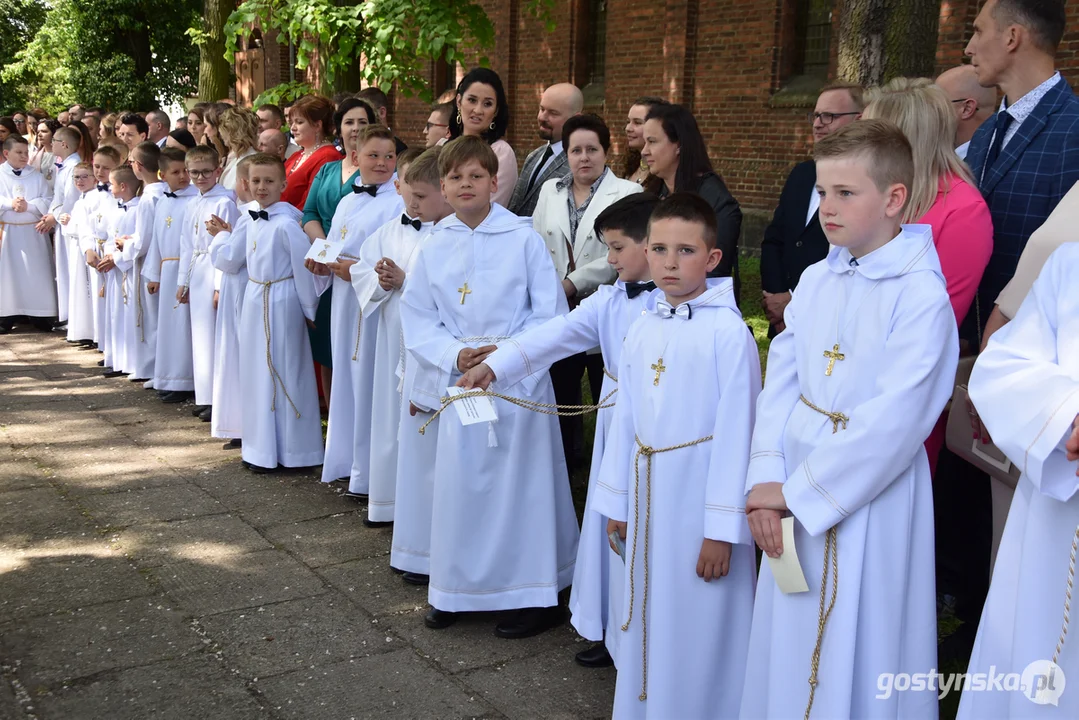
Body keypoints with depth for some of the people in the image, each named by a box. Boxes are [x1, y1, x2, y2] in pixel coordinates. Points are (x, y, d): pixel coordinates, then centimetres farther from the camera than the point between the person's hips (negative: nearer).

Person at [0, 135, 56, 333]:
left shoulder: (37, 176, 5)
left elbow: (48, 201, -3)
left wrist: (28, 205, -16)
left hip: (33, 231, 1)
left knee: (37, 274, 1)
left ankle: (39, 316, 7)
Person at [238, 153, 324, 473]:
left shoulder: (286, 224, -18)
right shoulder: (254, 220, 7)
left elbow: (303, 269, -15)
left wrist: (310, 310, -10)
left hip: (281, 304, -9)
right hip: (255, 301, 9)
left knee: (283, 373, 0)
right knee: (257, 372, 15)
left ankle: (287, 450, 12)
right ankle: (262, 447, 27)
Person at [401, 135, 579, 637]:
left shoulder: (524, 239, -4)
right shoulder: (434, 247, 5)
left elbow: (550, 312, -5)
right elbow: (417, 318, 4)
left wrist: (505, 352, -16)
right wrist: (454, 354, -12)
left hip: (518, 380, -3)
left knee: (522, 482, 2)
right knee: (459, 483, 8)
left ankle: (534, 593, 16)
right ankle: (455, 590, 25)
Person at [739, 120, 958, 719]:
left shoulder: (920, 294, -15)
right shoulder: (815, 281, 5)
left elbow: (894, 421, -20)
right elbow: (780, 382, 4)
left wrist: (797, 492, -16)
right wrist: (765, 479, -8)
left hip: (870, 495, -6)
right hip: (794, 490, 6)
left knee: (857, 649, 7)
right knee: (786, 640, 16)